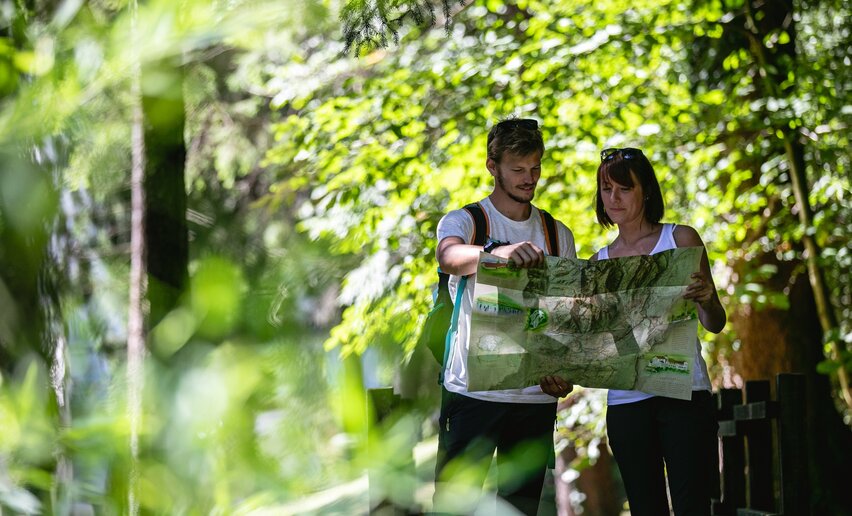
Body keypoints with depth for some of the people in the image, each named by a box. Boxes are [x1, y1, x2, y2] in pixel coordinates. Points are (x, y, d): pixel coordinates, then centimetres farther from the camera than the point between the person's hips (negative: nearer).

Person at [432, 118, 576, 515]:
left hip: (536, 396, 4)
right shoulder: (464, 222, 1)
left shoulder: (558, 235, 14)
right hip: (473, 391, -4)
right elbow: (449, 257, -24)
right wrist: (499, 252, -45)